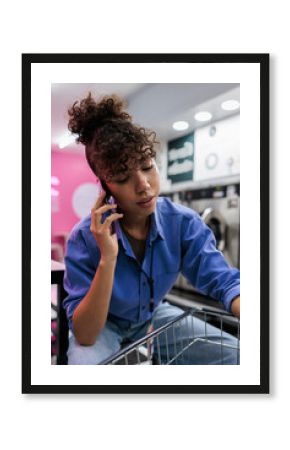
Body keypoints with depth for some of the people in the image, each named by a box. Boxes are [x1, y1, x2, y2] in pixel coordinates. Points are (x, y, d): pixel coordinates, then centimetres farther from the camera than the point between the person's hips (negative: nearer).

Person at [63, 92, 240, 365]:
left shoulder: (183, 223, -19)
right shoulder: (84, 238, -27)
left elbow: (223, 282, -25)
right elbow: (84, 336, -28)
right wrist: (108, 259, -41)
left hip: (153, 316, 4)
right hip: (103, 326, -3)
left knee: (232, 353, -9)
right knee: (85, 362, -35)